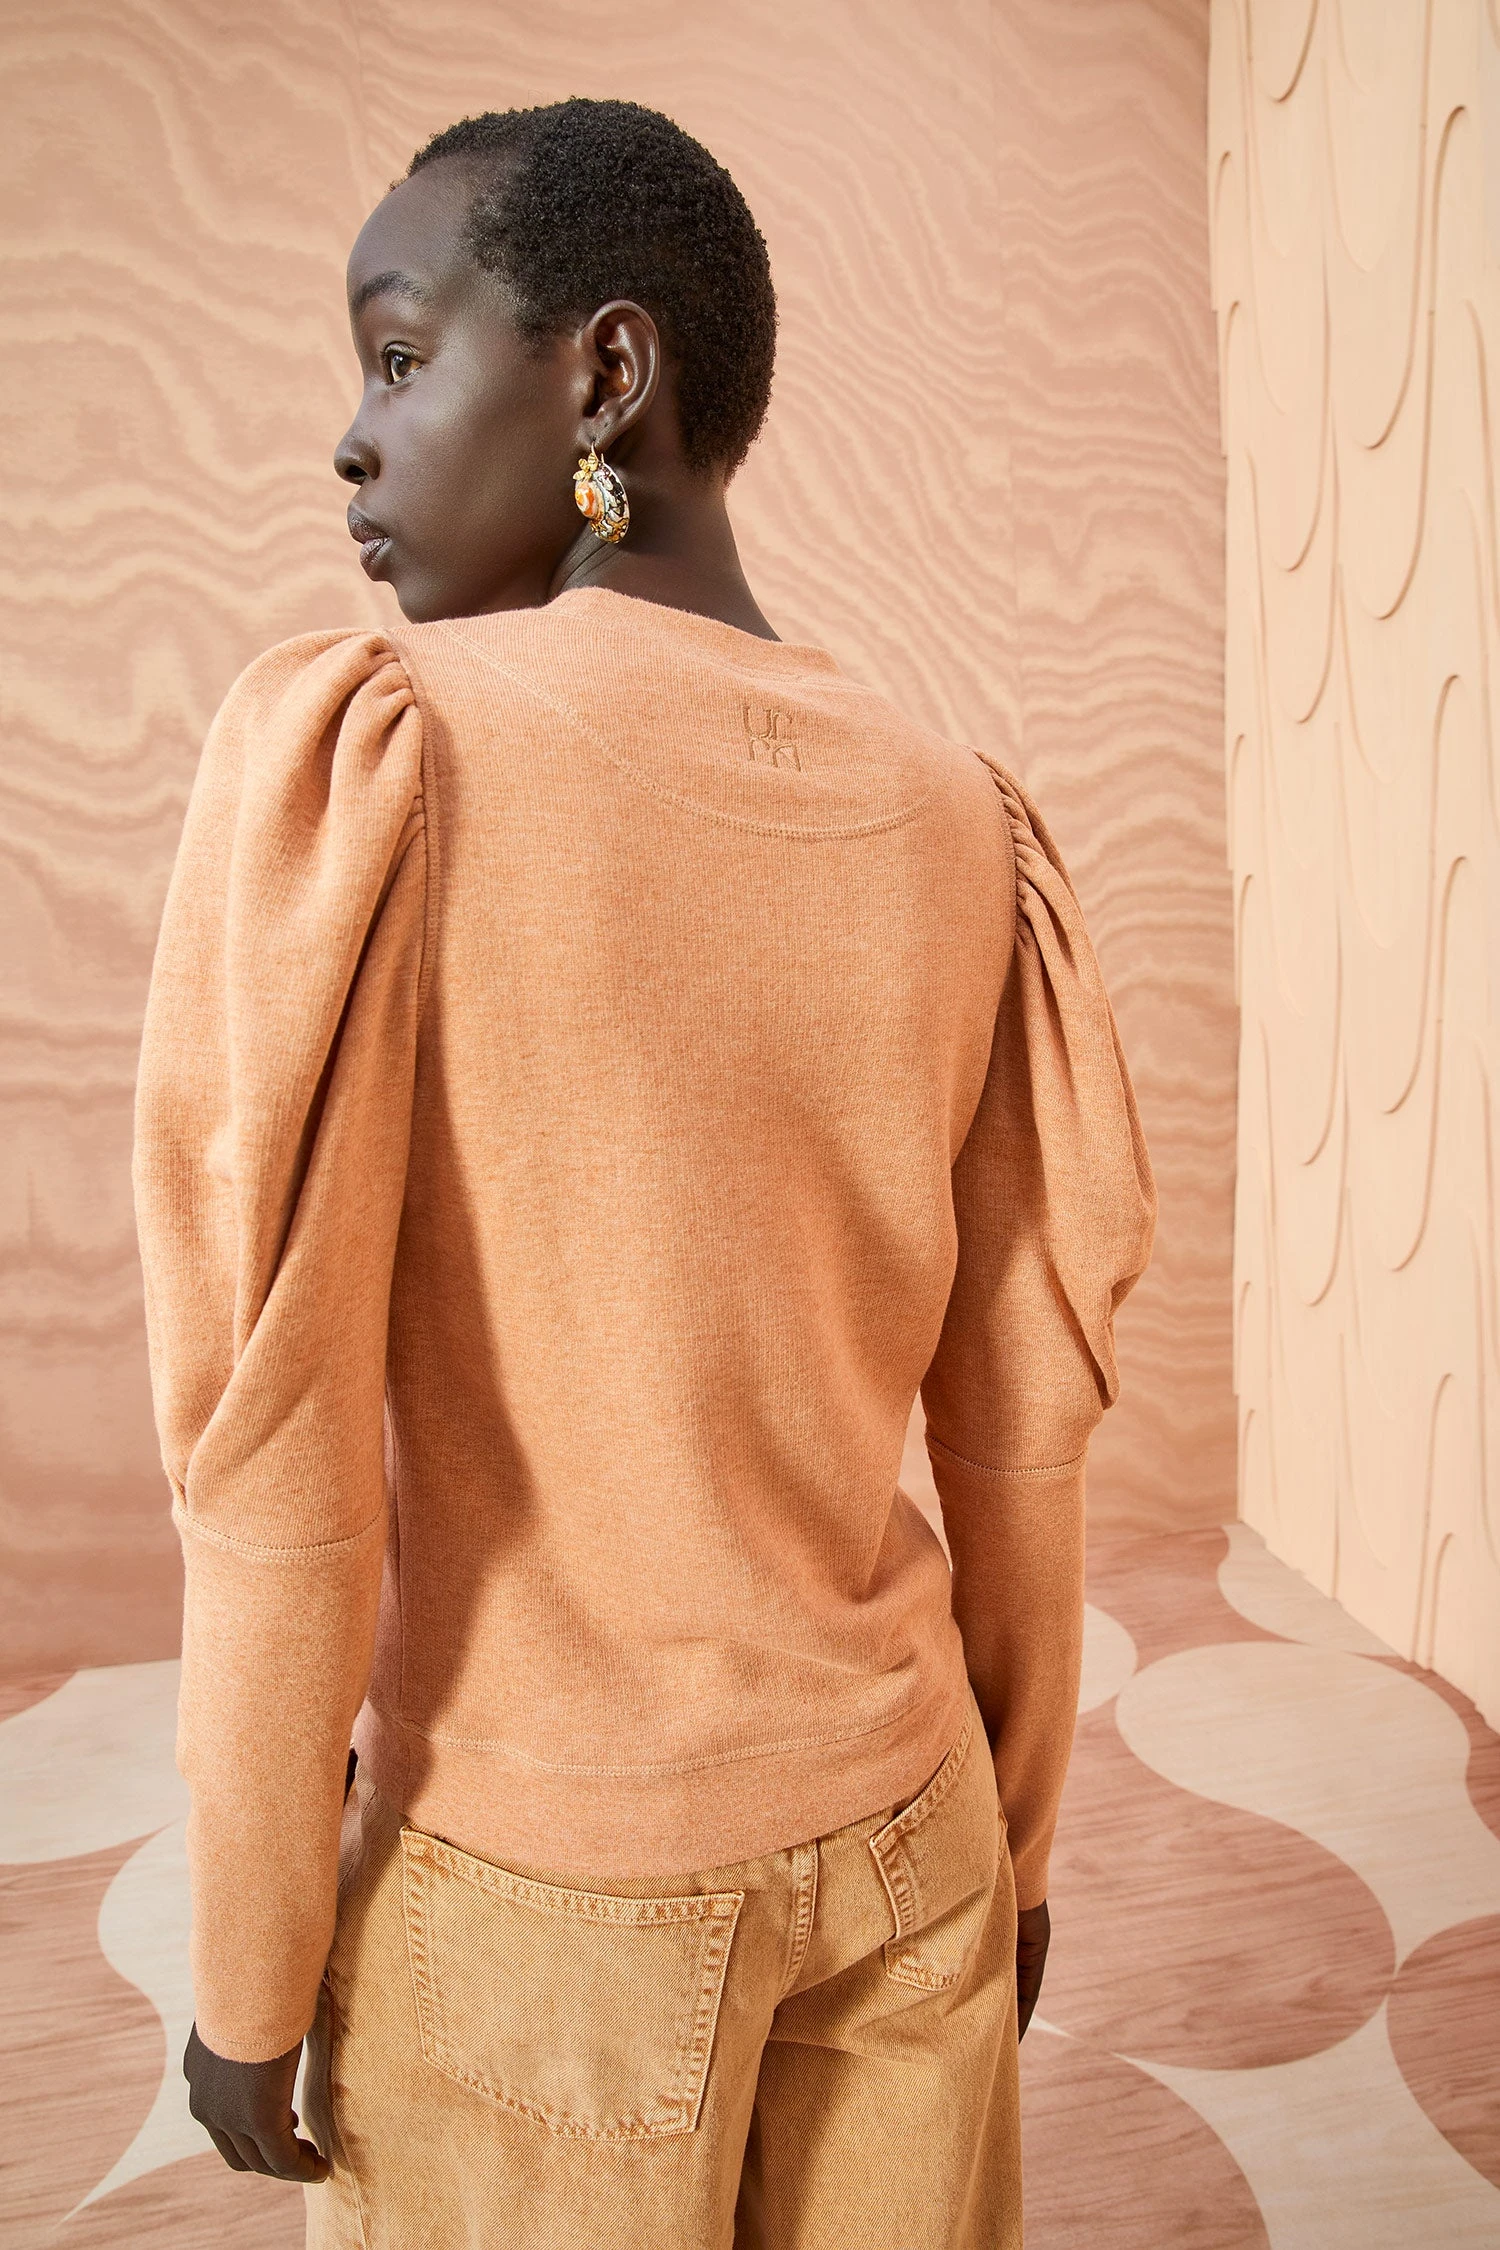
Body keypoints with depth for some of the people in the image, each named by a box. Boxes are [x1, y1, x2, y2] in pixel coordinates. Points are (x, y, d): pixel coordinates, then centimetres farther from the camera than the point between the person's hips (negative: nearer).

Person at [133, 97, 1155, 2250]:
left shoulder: (351, 743, -18)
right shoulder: (964, 835, -5)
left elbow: (278, 1450, -19)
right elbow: (1025, 1426, -1)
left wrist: (248, 1960, -5)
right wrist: (1015, 1833, 12)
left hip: (522, 1876, -3)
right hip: (898, 1831, 4)